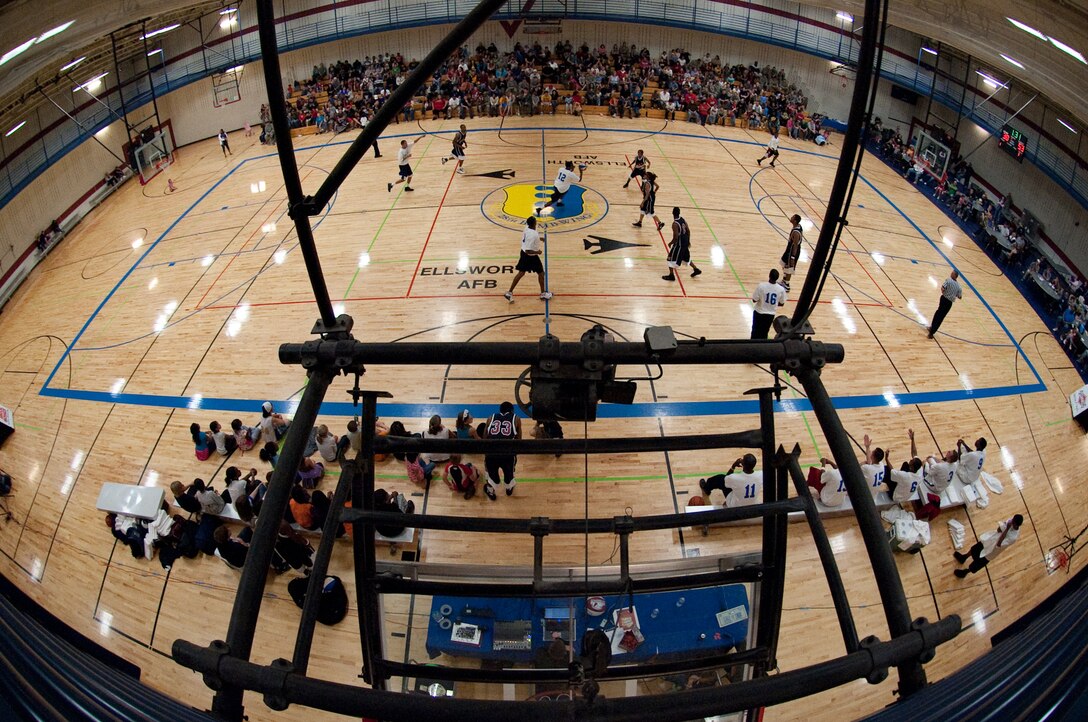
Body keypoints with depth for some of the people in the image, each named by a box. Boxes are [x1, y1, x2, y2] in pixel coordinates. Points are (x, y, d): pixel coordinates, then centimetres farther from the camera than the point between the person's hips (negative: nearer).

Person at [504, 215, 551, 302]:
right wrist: (537, 252, -17)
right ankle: (543, 294, 28)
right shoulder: (533, 235, -32)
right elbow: (528, 251, -31)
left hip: (523, 254, 8)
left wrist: (539, 238, 12)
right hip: (531, 256, -8)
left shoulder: (527, 228, -6)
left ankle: (509, 293, 17)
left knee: (521, 273, 16)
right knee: (541, 273, 13)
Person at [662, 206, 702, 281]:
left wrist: (670, 243, -6)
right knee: (686, 257, 26)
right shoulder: (683, 219, 1)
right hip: (685, 243, 8)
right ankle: (696, 269, 35)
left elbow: (676, 237, -24)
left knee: (672, 258, 4)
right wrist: (688, 241, 19)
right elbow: (688, 231, 8)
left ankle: (671, 276, 9)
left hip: (679, 244, -8)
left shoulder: (675, 224, -24)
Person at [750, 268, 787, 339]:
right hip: (771, 314, 2)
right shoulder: (781, 289, -14)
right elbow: (781, 304, 0)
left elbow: (754, 300, -14)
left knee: (755, 333, 15)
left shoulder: (761, 286, -23)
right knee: (764, 334, 20)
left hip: (759, 313, -2)